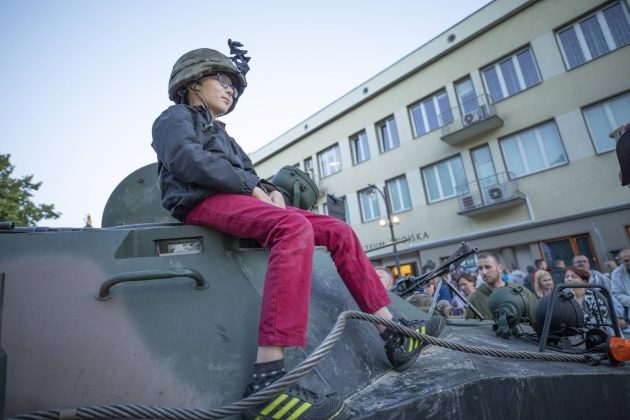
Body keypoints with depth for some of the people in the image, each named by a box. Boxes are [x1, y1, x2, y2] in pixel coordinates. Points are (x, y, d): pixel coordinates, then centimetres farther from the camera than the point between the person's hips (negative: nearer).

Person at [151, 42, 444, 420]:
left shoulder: (222, 136, 36)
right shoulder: (176, 117, 13)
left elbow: (248, 173, 24)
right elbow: (187, 161, -10)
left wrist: (270, 190, -1)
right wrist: (252, 188, -12)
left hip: (240, 202, 8)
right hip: (205, 203, -8)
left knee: (339, 231, -3)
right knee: (296, 228, -37)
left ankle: (394, 335, -3)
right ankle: (268, 379, -45)